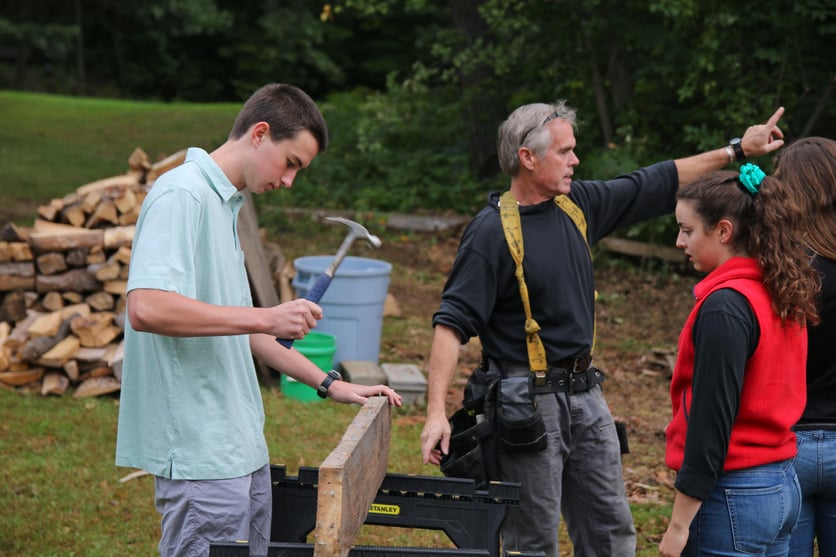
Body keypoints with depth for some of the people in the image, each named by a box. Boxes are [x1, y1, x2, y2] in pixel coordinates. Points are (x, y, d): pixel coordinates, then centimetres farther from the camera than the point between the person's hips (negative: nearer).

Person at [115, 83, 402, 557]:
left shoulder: (226, 205, 17)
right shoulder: (182, 195, -13)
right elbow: (146, 308, -26)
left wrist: (330, 385, 21)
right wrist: (268, 318, -23)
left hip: (241, 447, 10)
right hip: (201, 453, -10)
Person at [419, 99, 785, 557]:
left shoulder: (579, 203, 5)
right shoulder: (491, 232, -15)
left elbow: (657, 184, 16)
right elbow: (452, 322, -19)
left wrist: (737, 150, 18)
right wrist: (437, 411, -28)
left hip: (585, 392, 8)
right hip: (527, 400, -7)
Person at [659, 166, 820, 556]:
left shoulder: (725, 307, -18)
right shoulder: (782, 297, 9)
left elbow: (711, 421, -19)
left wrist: (679, 523, -15)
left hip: (734, 498, -9)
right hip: (782, 485, 9)